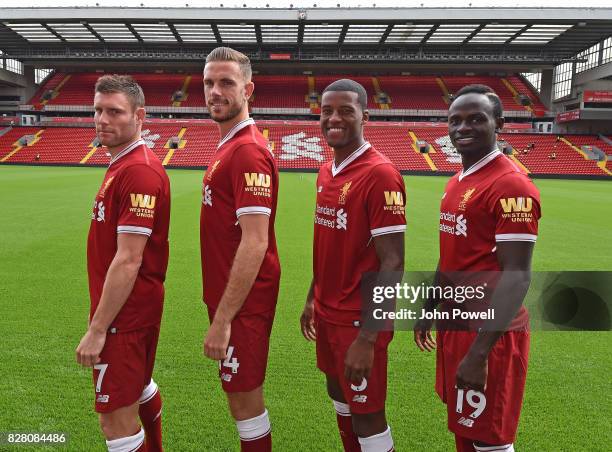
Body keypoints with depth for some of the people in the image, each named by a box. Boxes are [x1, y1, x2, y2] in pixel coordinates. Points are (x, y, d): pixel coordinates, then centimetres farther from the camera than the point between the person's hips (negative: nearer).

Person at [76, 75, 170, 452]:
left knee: (116, 417, 1)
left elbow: (128, 261, -25)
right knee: (140, 386, 26)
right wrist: (101, 317, 18)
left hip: (125, 311, -10)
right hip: (139, 304, 10)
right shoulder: (122, 165, 10)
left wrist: (97, 329, -21)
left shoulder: (138, 171, -22)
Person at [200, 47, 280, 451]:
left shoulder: (248, 151, -19)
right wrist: (221, 307, 16)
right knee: (244, 394, 22)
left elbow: (255, 243, -25)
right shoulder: (230, 147, 11)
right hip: (231, 293, 9)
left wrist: (222, 319, -23)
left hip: (243, 301, -9)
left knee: (244, 398, 6)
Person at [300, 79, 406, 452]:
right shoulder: (326, 173, 6)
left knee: (367, 419, 7)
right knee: (340, 397, 23)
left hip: (358, 319, -8)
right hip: (326, 312, 8)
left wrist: (367, 337, -24)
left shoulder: (380, 175, -20)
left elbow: (392, 263, -22)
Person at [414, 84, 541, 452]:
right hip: (455, 323, 9)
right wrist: (429, 309, 23)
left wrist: (479, 352, -26)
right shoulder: (456, 183, 10)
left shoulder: (512, 186, -19)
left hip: (489, 333, -9)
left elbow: (516, 277, -23)